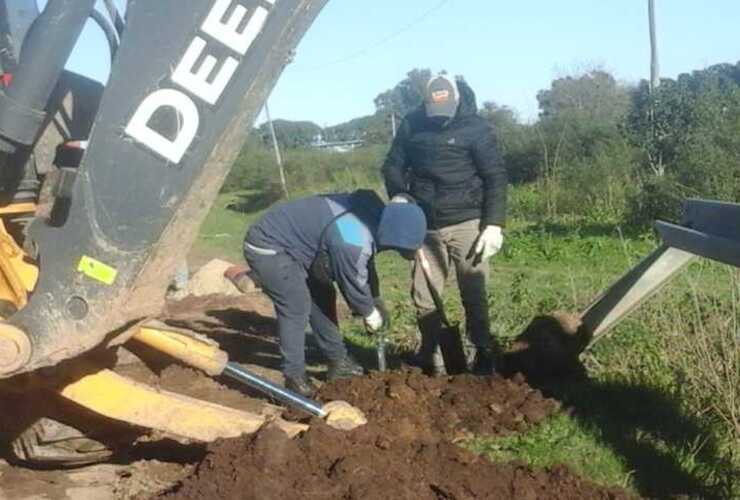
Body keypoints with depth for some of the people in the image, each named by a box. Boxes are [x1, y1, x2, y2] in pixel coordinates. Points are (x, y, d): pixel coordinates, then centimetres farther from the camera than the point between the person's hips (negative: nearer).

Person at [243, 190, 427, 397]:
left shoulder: (371, 211, -3)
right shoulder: (353, 242, -34)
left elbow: (366, 266, 13)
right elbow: (354, 284, -17)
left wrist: (376, 301, 17)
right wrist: (370, 313, 2)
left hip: (288, 243, 10)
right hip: (266, 249, -10)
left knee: (322, 297, 12)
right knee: (297, 307, -15)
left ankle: (338, 361, 22)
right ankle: (294, 376, -4)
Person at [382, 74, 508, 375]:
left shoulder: (475, 128, -8)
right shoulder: (412, 124, 2)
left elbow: (496, 178, -8)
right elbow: (393, 164, 11)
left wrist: (494, 224, -15)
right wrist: (398, 194, -8)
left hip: (466, 224, -3)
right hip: (426, 225, 4)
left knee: (473, 295, 1)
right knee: (423, 295, 7)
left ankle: (484, 355, 13)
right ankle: (429, 356, 20)